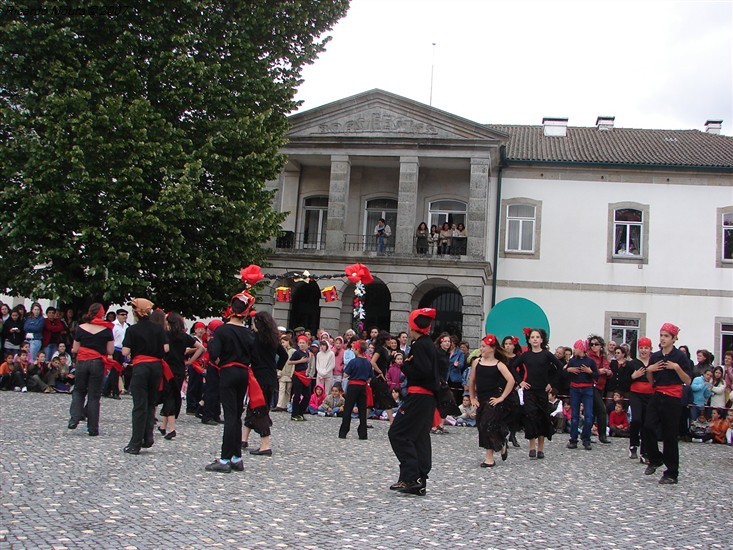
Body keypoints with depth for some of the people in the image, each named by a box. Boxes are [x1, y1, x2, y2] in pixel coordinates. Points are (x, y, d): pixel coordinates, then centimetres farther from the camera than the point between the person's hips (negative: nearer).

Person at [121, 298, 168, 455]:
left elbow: (125, 352, -10)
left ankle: (135, 444, 0)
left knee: (140, 405, -2)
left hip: (140, 367, -3)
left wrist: (135, 349, 11)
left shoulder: (132, 330, -5)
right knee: (151, 403, 14)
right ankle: (148, 438, 8)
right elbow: (166, 348, -2)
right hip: (156, 366, 3)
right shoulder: (159, 328, 3)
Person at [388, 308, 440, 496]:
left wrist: (405, 366, -9)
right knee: (420, 438, 11)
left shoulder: (419, 345, -13)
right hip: (429, 396, 10)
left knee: (397, 433, -6)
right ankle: (419, 483, 14)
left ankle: (411, 476, -11)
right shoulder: (430, 345, 16)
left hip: (418, 397, -10)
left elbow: (423, 371, -23)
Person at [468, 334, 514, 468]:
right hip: (480, 400, 5)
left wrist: (502, 397, -13)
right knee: (481, 426, 6)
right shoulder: (477, 362, 6)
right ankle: (502, 446, 26)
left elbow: (511, 380, -13)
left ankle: (489, 458, 5)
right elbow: (471, 381, 14)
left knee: (487, 426, -11)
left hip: (493, 400, -5)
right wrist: (472, 398, 12)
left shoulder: (498, 364, -6)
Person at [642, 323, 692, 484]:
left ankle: (672, 474, 8)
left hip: (673, 398, -5)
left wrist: (676, 368, -20)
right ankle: (655, 459, 17)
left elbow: (687, 381, -7)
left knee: (669, 435, -1)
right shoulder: (655, 357, 10)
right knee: (648, 427, -7)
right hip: (657, 396, 5)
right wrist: (649, 370, -2)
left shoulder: (680, 356, -6)